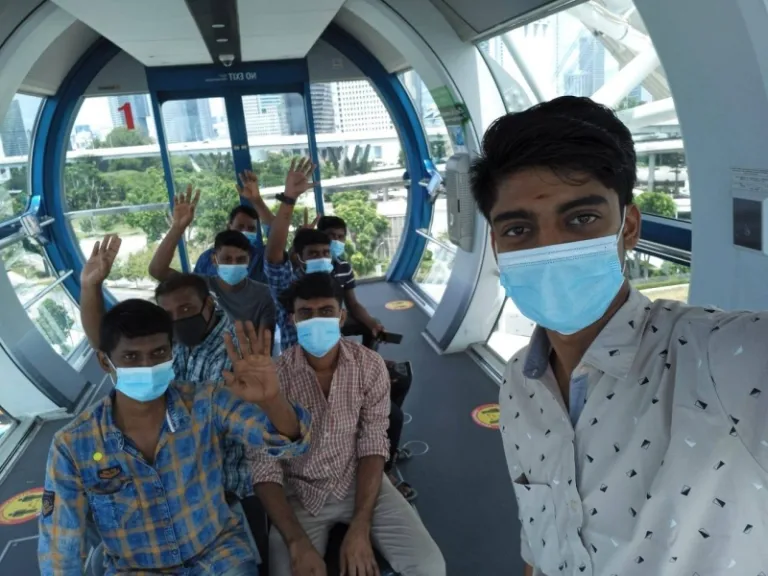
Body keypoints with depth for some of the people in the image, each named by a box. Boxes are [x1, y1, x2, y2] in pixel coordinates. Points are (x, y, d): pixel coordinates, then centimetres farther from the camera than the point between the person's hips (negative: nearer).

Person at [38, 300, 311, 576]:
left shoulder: (207, 403, -13)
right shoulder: (72, 446, -14)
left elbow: (289, 441, -19)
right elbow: (60, 549, -7)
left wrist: (271, 400, -40)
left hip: (220, 551, 0)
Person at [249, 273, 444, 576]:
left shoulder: (370, 365, -10)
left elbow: (373, 444, -9)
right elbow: (265, 466, -14)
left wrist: (360, 527, -18)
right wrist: (298, 542, -24)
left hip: (359, 481, 2)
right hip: (300, 492, -1)